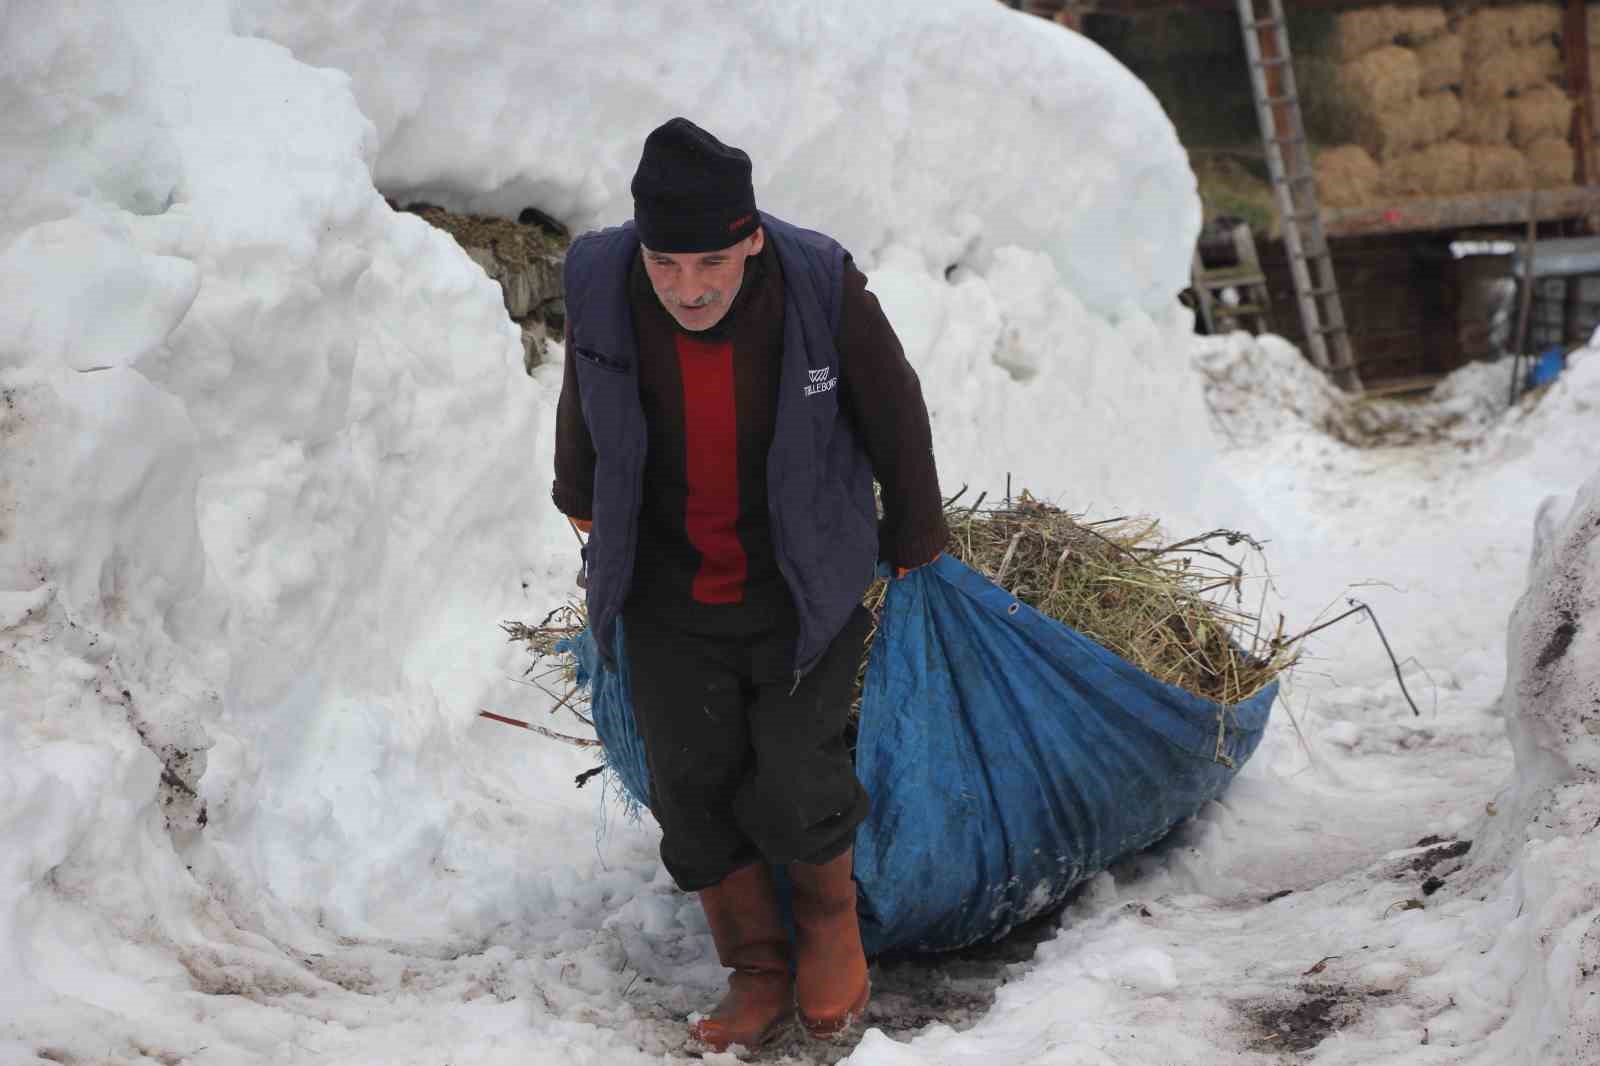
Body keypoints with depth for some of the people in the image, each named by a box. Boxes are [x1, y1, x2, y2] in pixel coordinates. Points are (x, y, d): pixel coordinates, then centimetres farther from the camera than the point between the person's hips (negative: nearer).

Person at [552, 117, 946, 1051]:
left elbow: (895, 419, -4)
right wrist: (585, 507, 24)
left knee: (794, 787, -6)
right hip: (669, 593, 2)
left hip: (803, 584, -2)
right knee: (692, 787, 3)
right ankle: (759, 971, 23)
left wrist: (917, 544, 8)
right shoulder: (602, 286, -17)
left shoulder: (823, 287, -23)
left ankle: (832, 917, 26)